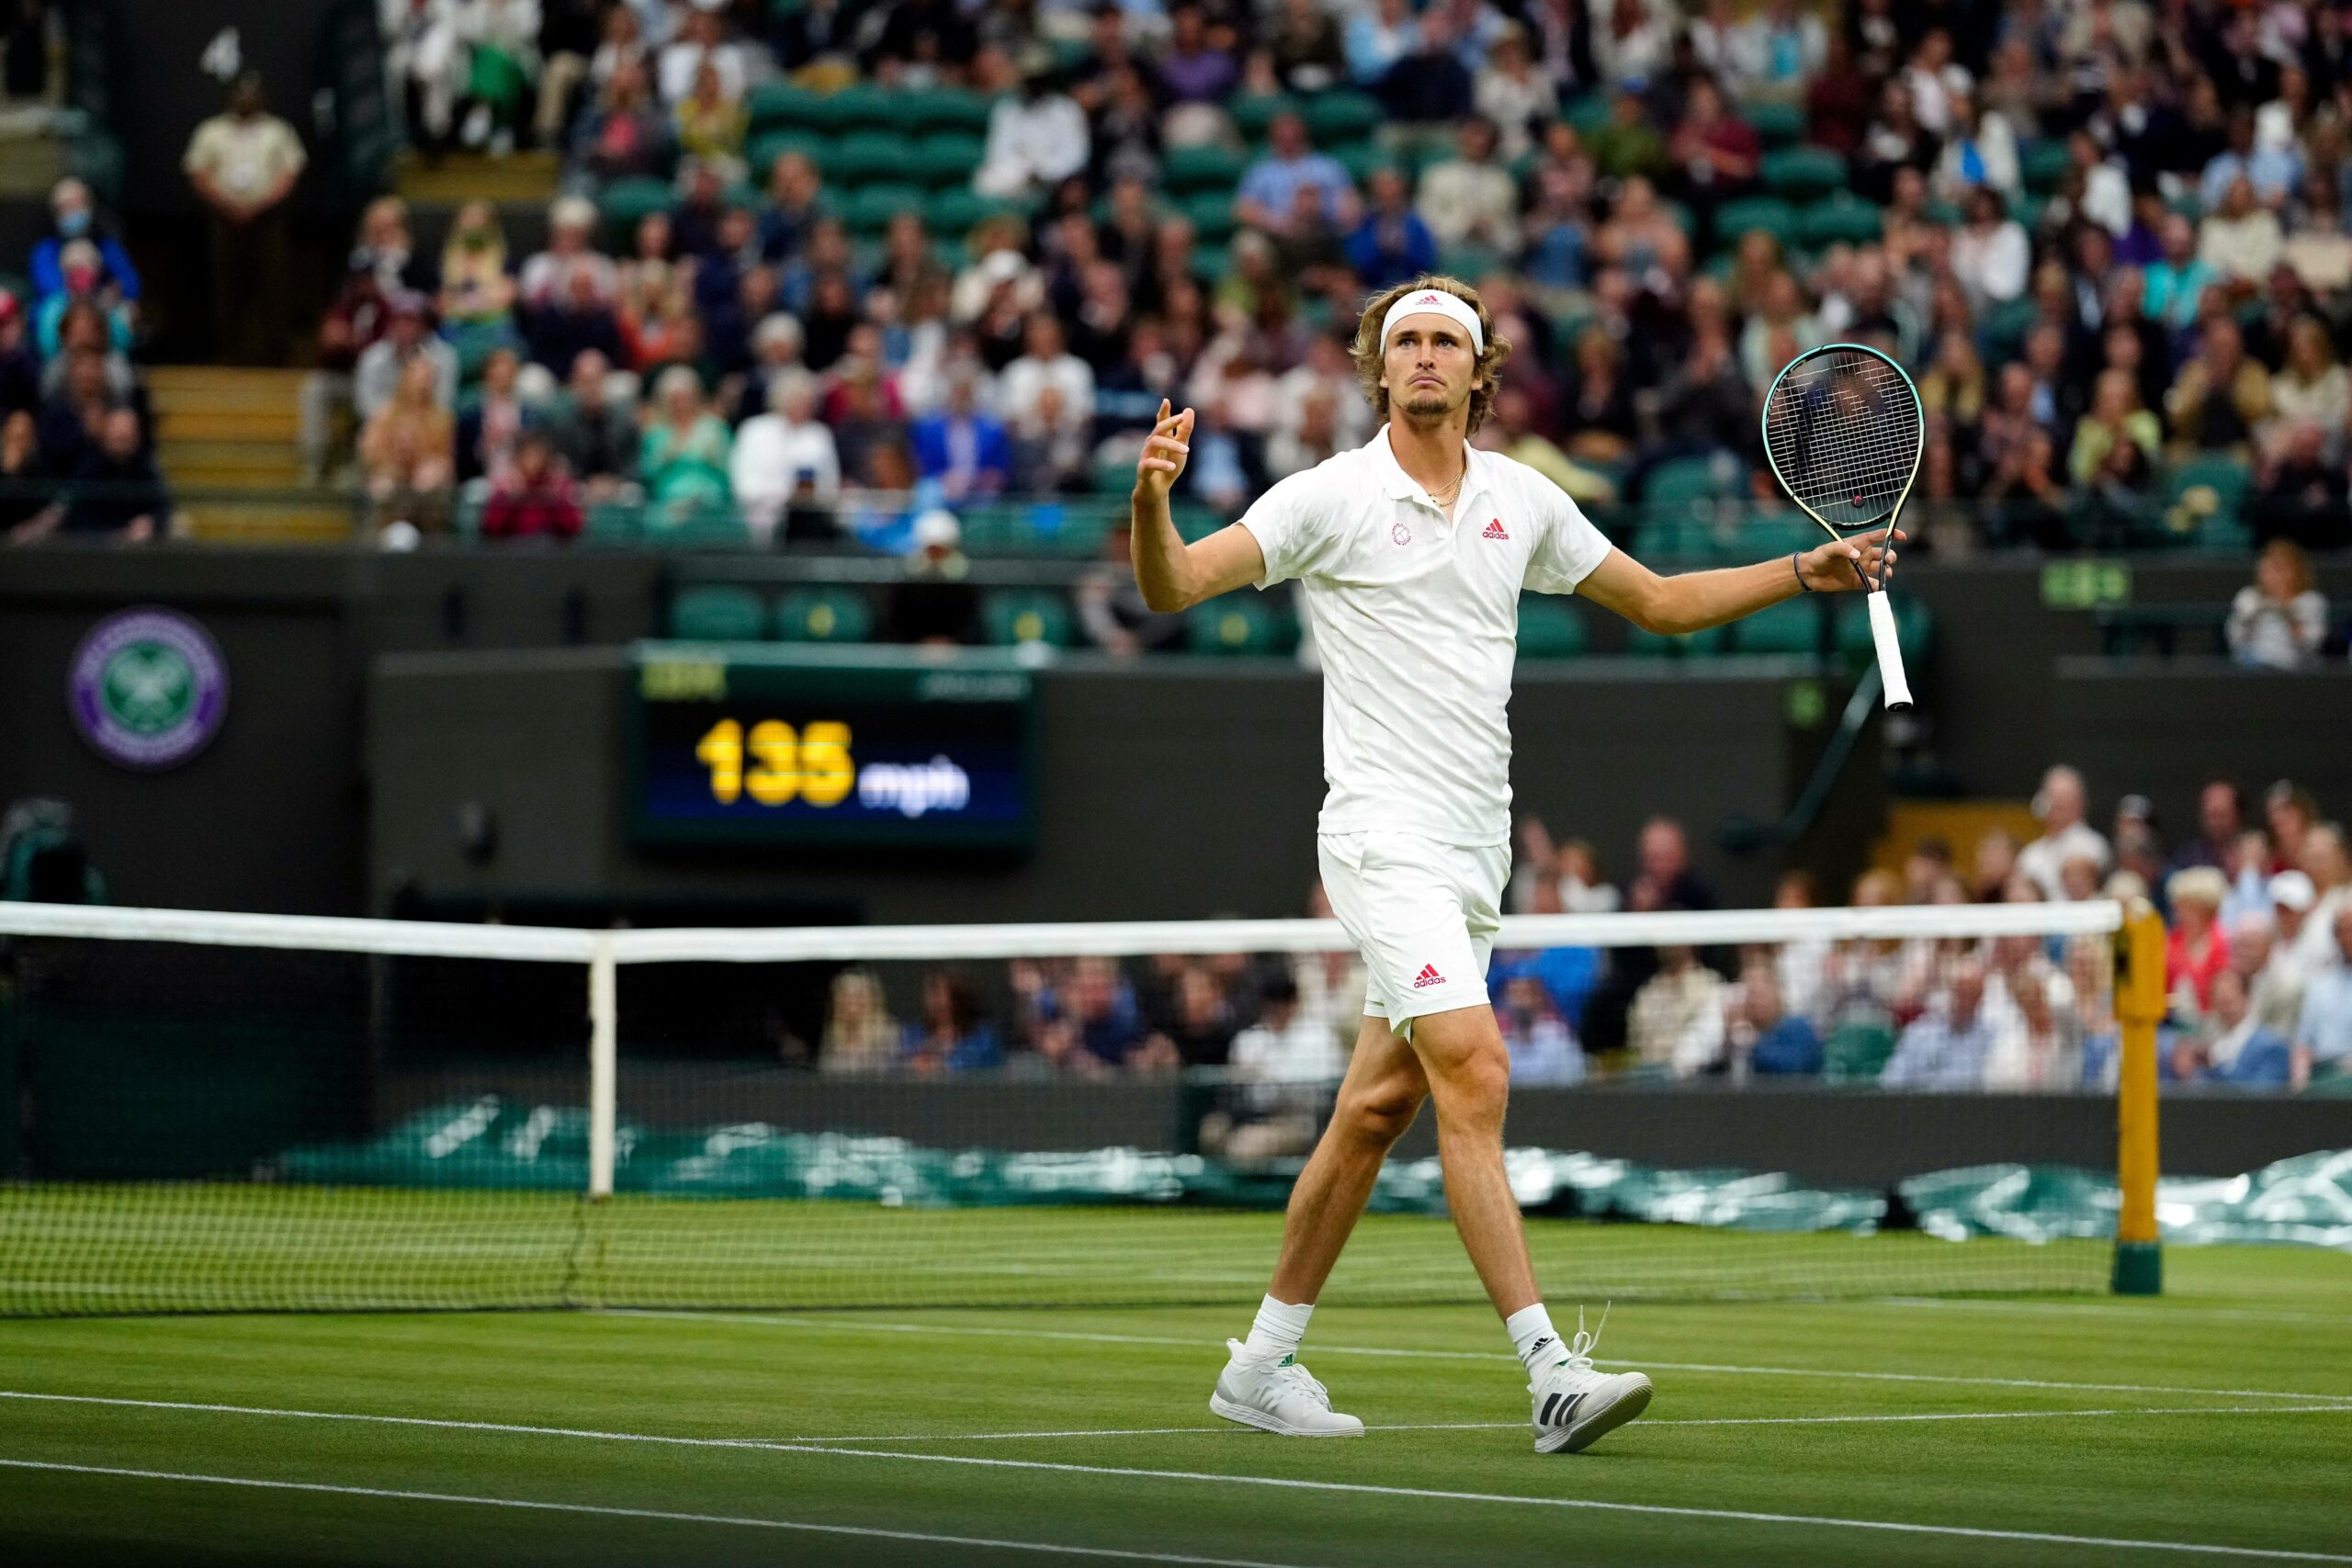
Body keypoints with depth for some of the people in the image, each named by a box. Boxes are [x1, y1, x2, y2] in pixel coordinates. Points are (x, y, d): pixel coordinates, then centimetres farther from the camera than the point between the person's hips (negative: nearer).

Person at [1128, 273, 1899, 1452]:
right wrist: (1152, 499, -32)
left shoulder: (1523, 502, 11)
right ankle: (1551, 1375, -25)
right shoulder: (1332, 499, -5)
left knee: (1375, 1110, 10)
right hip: (1385, 835, -6)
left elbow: (1661, 601, 22)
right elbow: (1173, 585, -11)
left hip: (1473, 854, 6)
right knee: (1474, 1073, -19)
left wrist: (1802, 573, 12)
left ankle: (1262, 1366, 21)